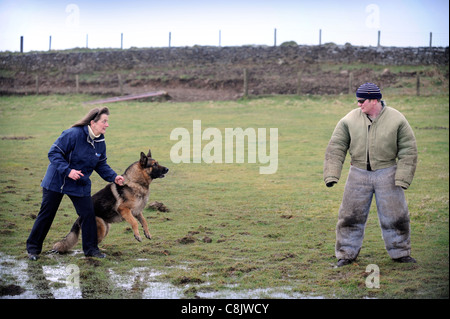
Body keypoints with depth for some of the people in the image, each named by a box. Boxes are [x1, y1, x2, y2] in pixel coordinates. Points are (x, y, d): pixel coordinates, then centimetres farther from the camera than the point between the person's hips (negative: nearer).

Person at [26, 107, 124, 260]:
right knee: (46, 214, 2)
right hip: (56, 181, -5)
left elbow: (101, 165, 10)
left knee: (88, 214, -1)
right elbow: (54, 153, -21)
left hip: (81, 185, 5)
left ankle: (91, 248, 14)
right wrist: (68, 171, -30)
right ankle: (33, 248, 15)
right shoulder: (73, 134, -23)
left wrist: (113, 177, -6)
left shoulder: (100, 142, -1)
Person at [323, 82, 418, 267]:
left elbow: (408, 150, -3)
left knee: (395, 216, 4)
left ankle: (400, 253, 21)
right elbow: (336, 148, -2)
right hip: (359, 174, 1)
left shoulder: (396, 119, -6)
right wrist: (331, 174, -11)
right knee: (351, 216, 3)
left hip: (387, 174, -1)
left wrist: (402, 177, -9)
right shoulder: (350, 120, -4)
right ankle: (347, 254, 17)